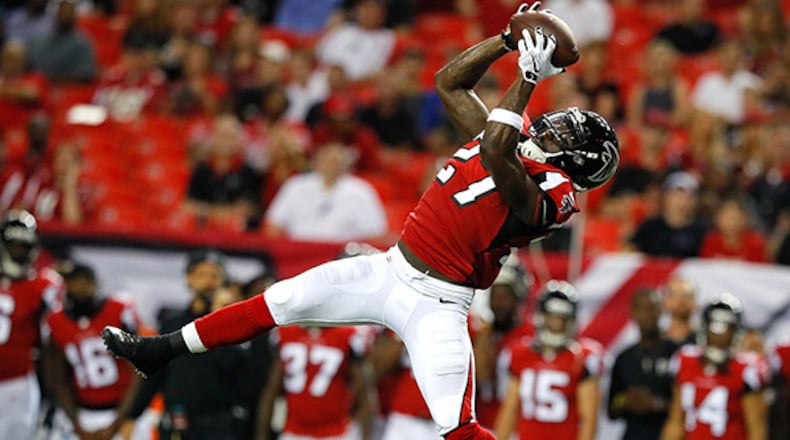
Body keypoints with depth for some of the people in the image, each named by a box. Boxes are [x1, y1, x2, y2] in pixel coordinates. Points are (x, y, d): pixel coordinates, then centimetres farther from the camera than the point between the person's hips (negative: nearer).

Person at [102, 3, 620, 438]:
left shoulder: (548, 192, -17)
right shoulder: (516, 152, 8)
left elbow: (493, 152, -36)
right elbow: (450, 82, 14)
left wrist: (528, 78, -30)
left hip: (433, 303, -8)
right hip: (390, 269, 8)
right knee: (278, 303, 8)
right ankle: (162, 350, 21)